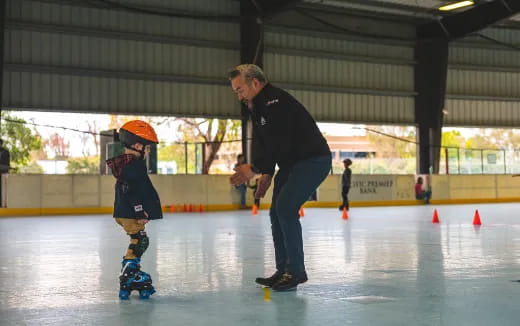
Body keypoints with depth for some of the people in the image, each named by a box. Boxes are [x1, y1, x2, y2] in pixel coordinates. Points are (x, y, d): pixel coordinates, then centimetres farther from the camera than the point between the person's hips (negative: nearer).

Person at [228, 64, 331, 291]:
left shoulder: (276, 101, -21)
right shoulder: (257, 108, 12)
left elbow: (279, 143, -28)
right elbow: (262, 145, 15)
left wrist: (255, 169, -23)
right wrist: (267, 174, 4)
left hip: (313, 160, -11)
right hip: (290, 163, 11)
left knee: (286, 208, -19)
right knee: (277, 212, 8)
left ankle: (296, 271, -12)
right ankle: (283, 270, 14)